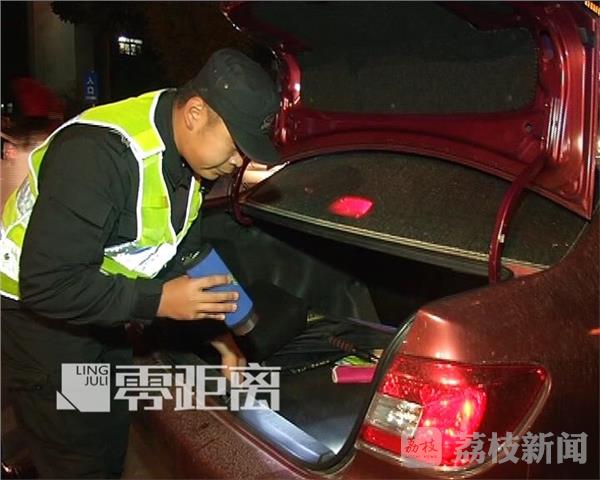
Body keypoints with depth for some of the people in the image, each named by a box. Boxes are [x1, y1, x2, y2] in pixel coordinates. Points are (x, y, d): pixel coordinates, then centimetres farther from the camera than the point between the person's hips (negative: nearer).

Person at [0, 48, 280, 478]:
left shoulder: (188, 155, -6)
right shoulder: (98, 152, -33)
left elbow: (181, 256, 6)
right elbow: (46, 283, -33)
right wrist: (157, 301, -30)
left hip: (99, 315, 8)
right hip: (40, 313, -8)